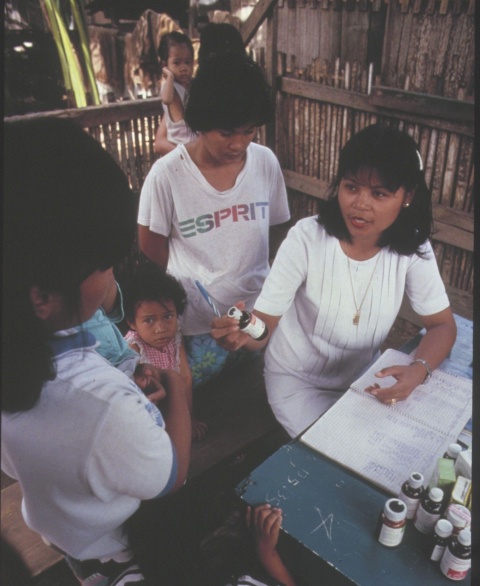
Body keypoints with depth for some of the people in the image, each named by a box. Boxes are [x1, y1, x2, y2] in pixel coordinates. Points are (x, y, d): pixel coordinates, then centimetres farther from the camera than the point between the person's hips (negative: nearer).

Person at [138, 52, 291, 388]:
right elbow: (152, 250, -7)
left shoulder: (266, 162, -7)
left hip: (257, 313, 4)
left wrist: (248, 277, 1)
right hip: (197, 322, -3)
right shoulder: (166, 174, -18)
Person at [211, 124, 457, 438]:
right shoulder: (307, 237, -25)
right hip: (298, 380, -3)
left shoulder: (412, 248, -15)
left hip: (364, 377, 4)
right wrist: (243, 332, -50)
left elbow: (442, 324, -7)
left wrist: (418, 371, -27)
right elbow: (264, 323, -25)